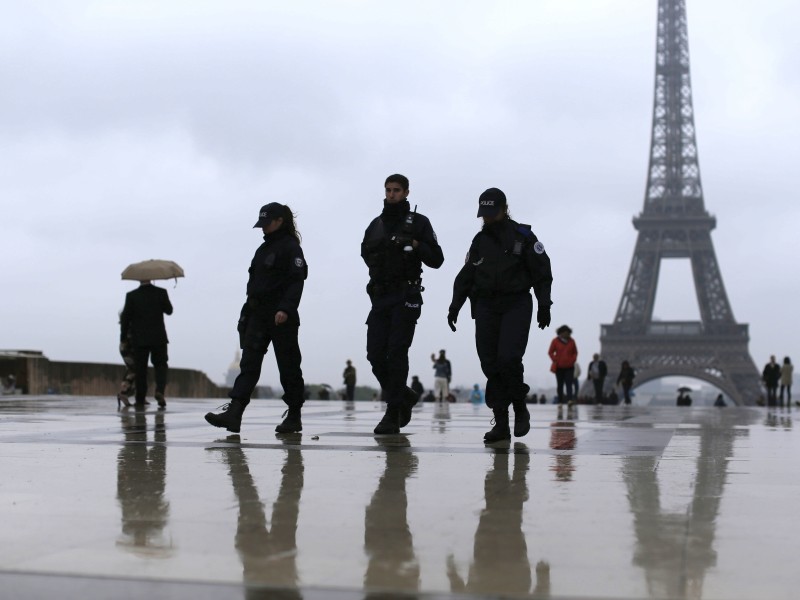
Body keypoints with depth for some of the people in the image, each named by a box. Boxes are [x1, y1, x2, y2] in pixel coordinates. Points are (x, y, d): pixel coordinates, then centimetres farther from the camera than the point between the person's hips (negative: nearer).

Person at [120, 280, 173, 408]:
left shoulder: (131, 296, -6)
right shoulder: (160, 292, -5)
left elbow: (125, 317, -4)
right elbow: (169, 310, 8)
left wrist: (123, 337, 7)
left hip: (139, 339, 0)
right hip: (158, 338, 0)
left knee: (140, 369, 7)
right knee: (160, 365, 9)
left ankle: (140, 399, 8)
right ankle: (160, 391, -15)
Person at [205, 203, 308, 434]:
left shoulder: (291, 247, -7)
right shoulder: (264, 248, 18)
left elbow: (297, 281, -16)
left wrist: (285, 309, -28)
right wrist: (248, 310, 20)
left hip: (282, 317, -8)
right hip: (258, 315, 8)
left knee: (288, 366, 1)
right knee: (249, 363, -4)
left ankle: (294, 417, 12)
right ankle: (233, 413, -12)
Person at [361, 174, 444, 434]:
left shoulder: (418, 222, 3)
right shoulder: (376, 224, 17)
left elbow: (436, 260, 0)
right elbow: (367, 253, 31)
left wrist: (416, 245, -15)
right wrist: (372, 253, 10)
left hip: (406, 297, -5)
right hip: (380, 296, 5)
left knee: (396, 353, -10)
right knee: (375, 354, 0)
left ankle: (393, 415, -7)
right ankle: (402, 396, 23)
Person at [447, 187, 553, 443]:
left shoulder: (523, 236, -1)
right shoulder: (479, 241, 11)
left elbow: (542, 272, 0)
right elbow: (466, 276, 15)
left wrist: (544, 305, -7)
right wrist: (455, 305, 6)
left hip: (517, 306, -4)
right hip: (486, 307, 4)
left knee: (508, 358, -18)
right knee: (490, 364, -3)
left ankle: (520, 409, 6)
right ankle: (501, 424, 2)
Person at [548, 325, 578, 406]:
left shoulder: (571, 341, 4)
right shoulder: (555, 341, -2)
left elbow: (575, 352, 14)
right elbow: (550, 352, 3)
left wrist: (573, 360, -1)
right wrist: (555, 360, -7)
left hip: (569, 367, 1)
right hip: (559, 367, -1)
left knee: (569, 383, -12)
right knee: (560, 384, 4)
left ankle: (570, 399, -24)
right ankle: (560, 401, 10)